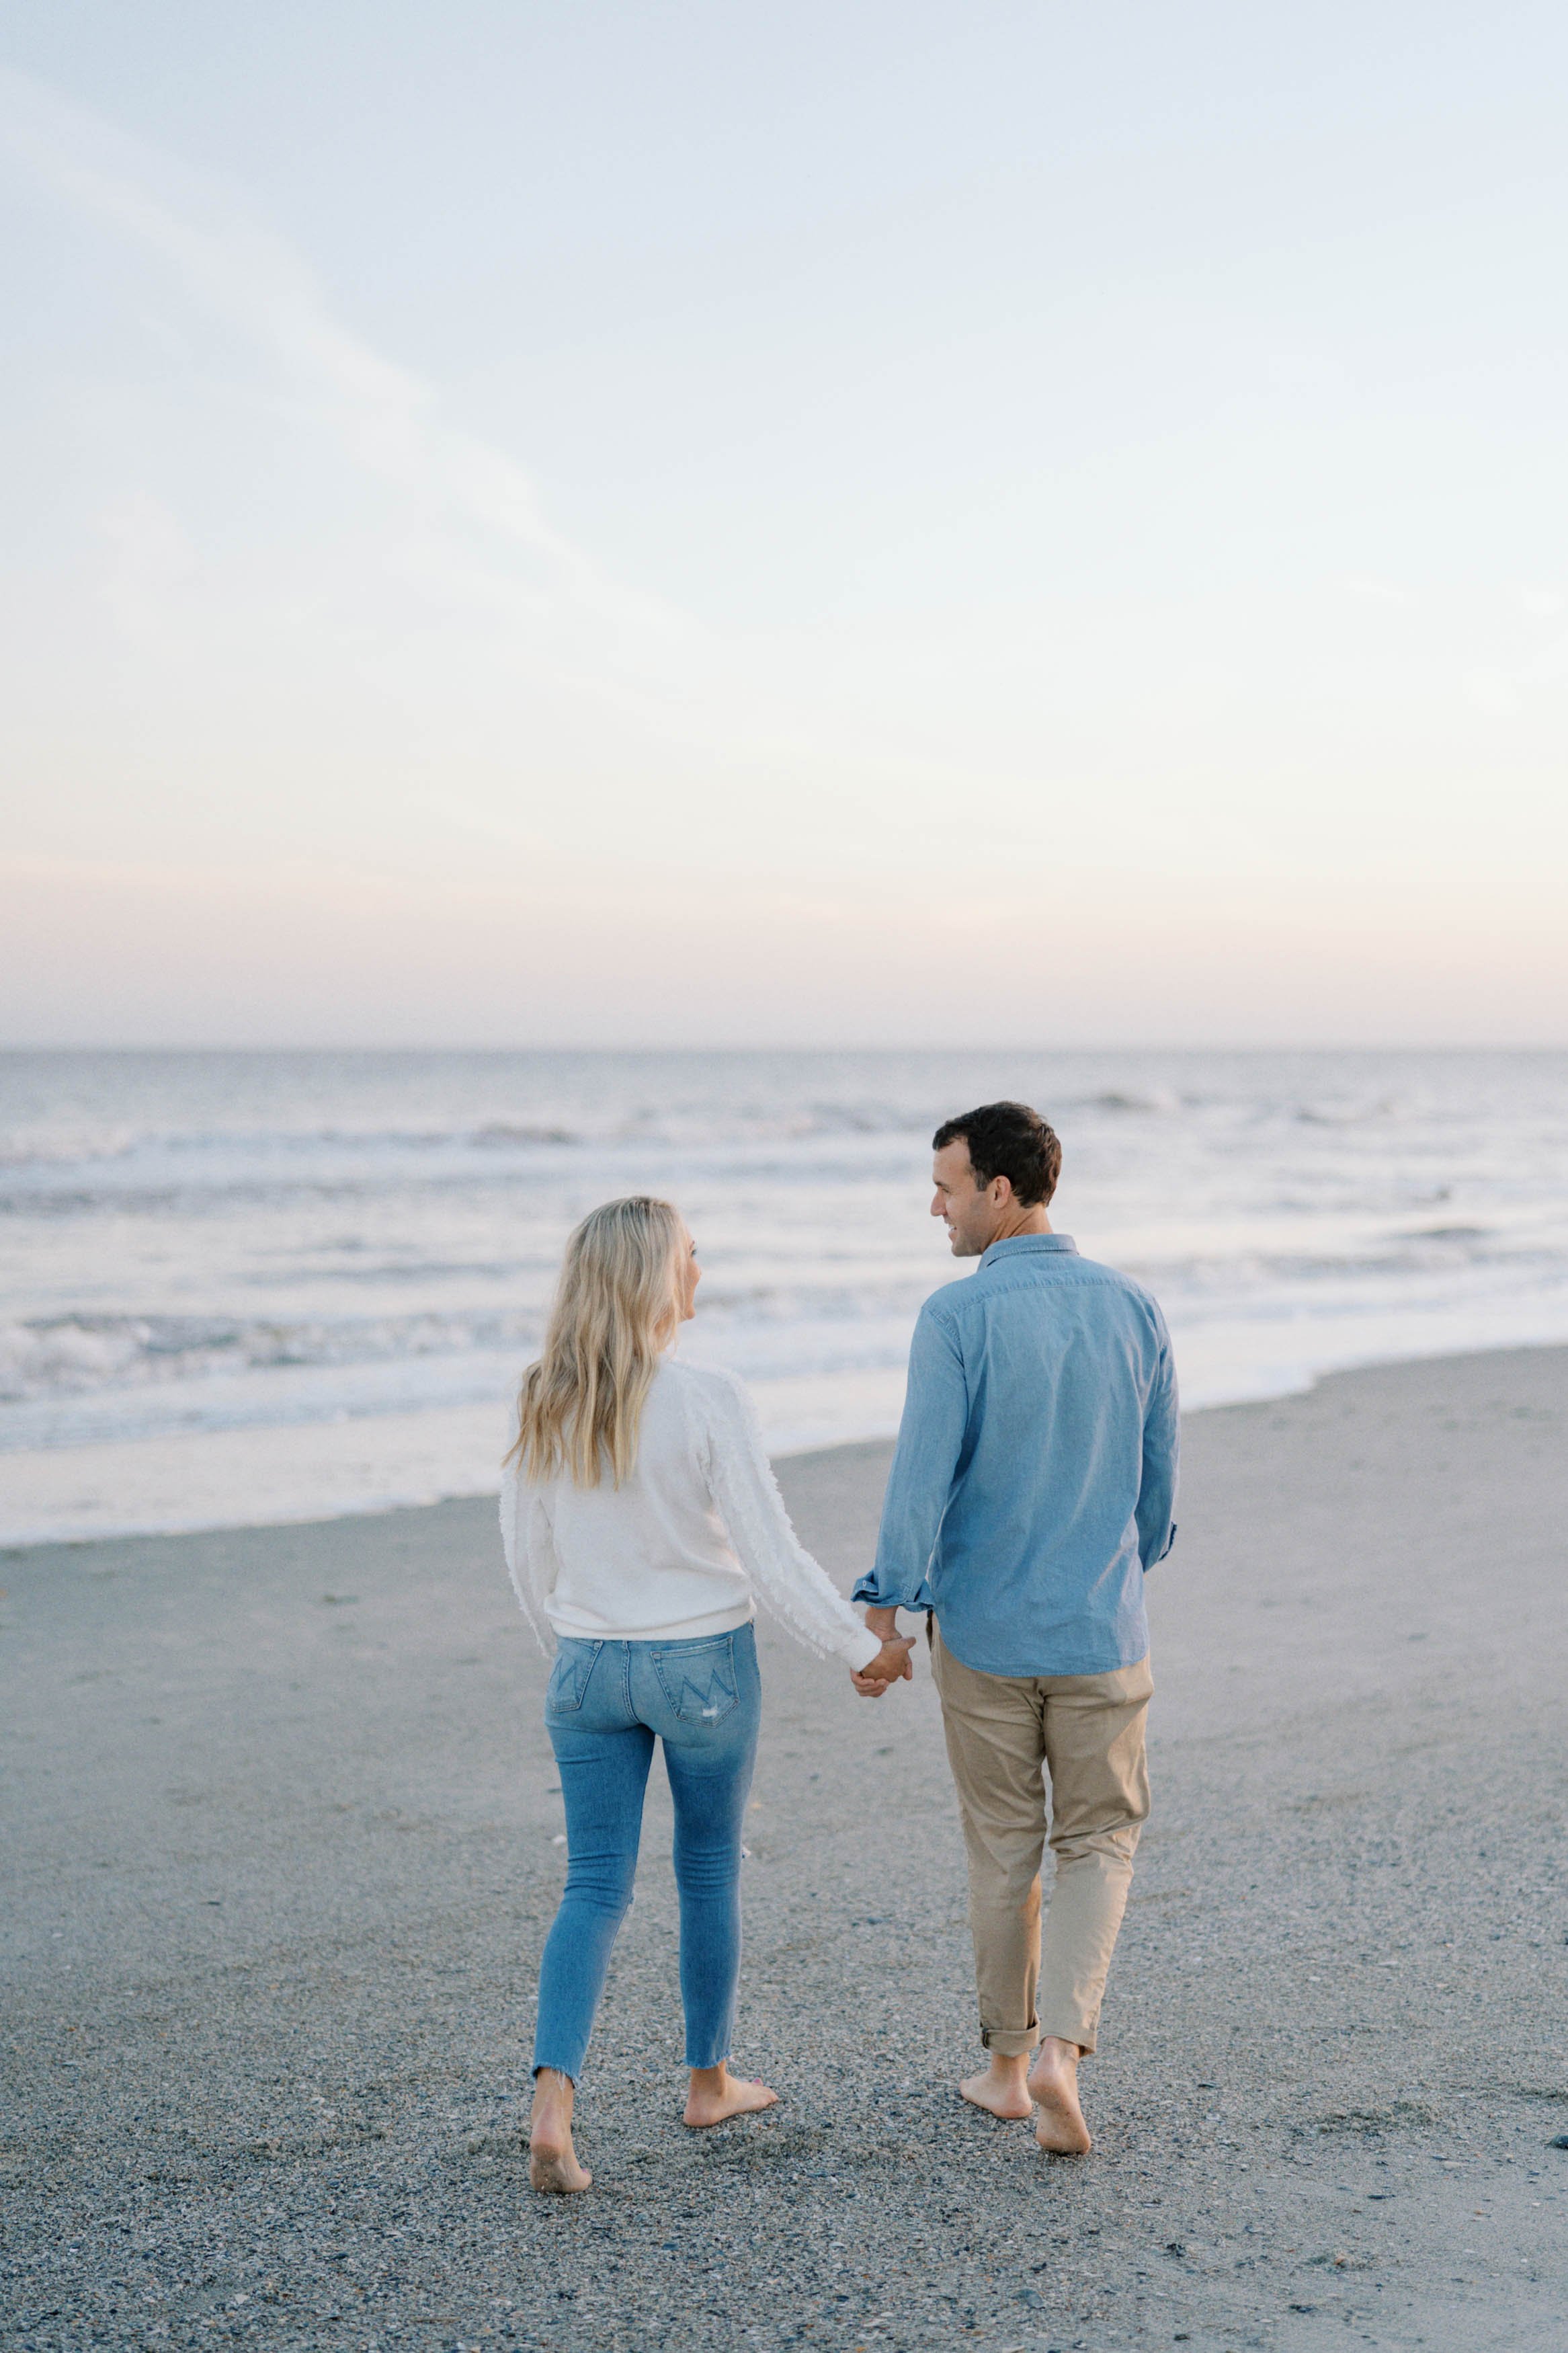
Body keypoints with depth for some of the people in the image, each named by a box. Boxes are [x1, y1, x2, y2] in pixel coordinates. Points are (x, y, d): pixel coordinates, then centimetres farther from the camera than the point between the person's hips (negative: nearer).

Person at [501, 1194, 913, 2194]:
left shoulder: (545, 1407, -3)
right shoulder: (710, 1402, -18)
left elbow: (528, 1557, 6)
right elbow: (772, 1556, -15)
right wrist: (865, 1643, -4)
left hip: (589, 1668, 3)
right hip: (703, 1665, -3)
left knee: (595, 1885, 7)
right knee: (710, 1873, 16)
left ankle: (553, 2099, -9)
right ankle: (710, 2079, 32)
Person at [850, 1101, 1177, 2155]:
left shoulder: (957, 1317, -15)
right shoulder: (1133, 1308, -2)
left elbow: (923, 1476, -17)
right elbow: (1160, 1476, 7)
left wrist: (885, 1616, -9)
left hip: (984, 1632, -2)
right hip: (1101, 1633, 2)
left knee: (1003, 1854, 14)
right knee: (1099, 1843, 14)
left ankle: (1009, 2061, 26)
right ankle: (1060, 2048, -4)